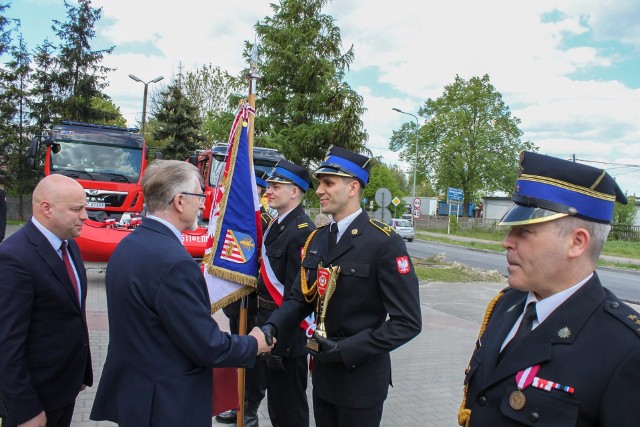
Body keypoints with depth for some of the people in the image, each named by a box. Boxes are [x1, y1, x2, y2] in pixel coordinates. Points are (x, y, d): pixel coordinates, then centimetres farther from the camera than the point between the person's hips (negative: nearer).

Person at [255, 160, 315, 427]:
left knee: (289, 404, 8)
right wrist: (262, 323, 11)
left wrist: (282, 343, -23)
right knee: (275, 396, 25)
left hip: (287, 331, -9)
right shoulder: (275, 225, 8)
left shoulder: (303, 231, -21)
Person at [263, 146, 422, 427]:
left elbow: (407, 322, -19)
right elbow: (300, 297, 7)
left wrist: (346, 350, -23)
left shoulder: (385, 243, -17)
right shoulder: (317, 238, 4)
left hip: (362, 377, -6)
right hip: (322, 372, 6)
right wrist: (272, 327, -12)